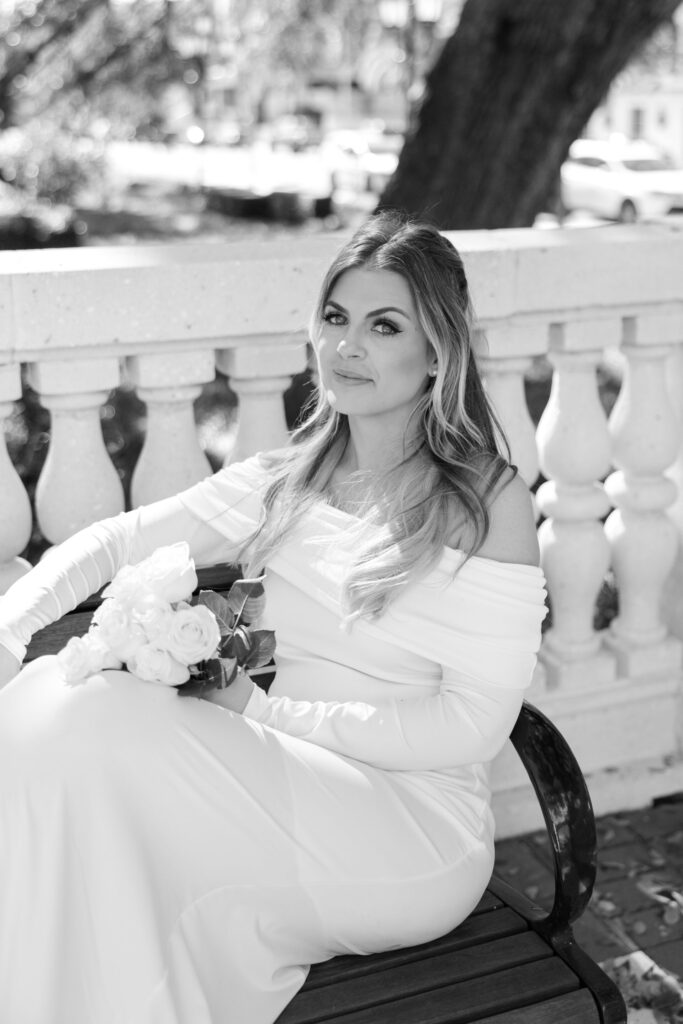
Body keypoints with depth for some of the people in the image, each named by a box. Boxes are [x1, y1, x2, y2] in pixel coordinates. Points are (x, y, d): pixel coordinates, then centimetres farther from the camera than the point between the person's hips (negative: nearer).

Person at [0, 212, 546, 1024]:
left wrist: (269, 708, -14)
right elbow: (121, 539, 9)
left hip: (415, 824, -5)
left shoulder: (488, 501, -7)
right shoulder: (288, 479, 10)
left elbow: (475, 724, -11)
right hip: (284, 790, 5)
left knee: (95, 723, -24)